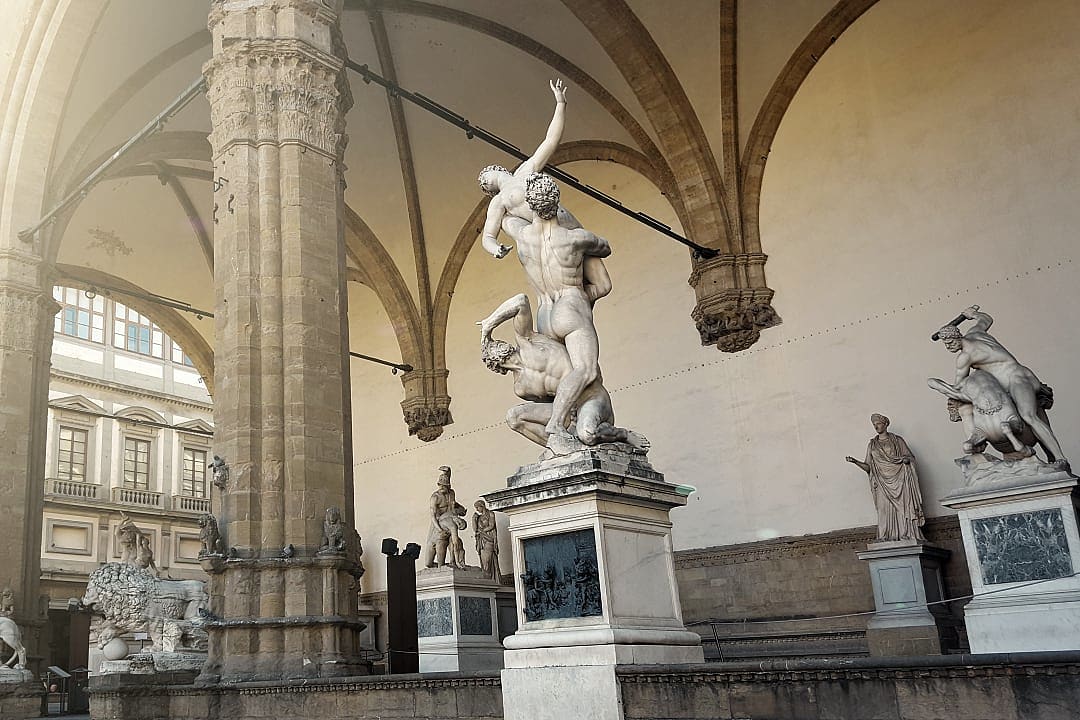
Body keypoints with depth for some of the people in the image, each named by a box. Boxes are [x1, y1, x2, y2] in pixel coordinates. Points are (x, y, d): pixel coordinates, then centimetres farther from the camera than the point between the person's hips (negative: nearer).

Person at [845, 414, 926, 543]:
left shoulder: (897, 440, 10)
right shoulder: (872, 445, 16)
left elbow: (911, 457, 9)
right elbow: (868, 467, 12)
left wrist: (906, 459, -14)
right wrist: (855, 461, -4)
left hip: (900, 480, -2)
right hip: (883, 483, 2)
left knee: (904, 509, -9)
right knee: (885, 511, -7)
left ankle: (909, 537, -10)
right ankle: (887, 540, -11)